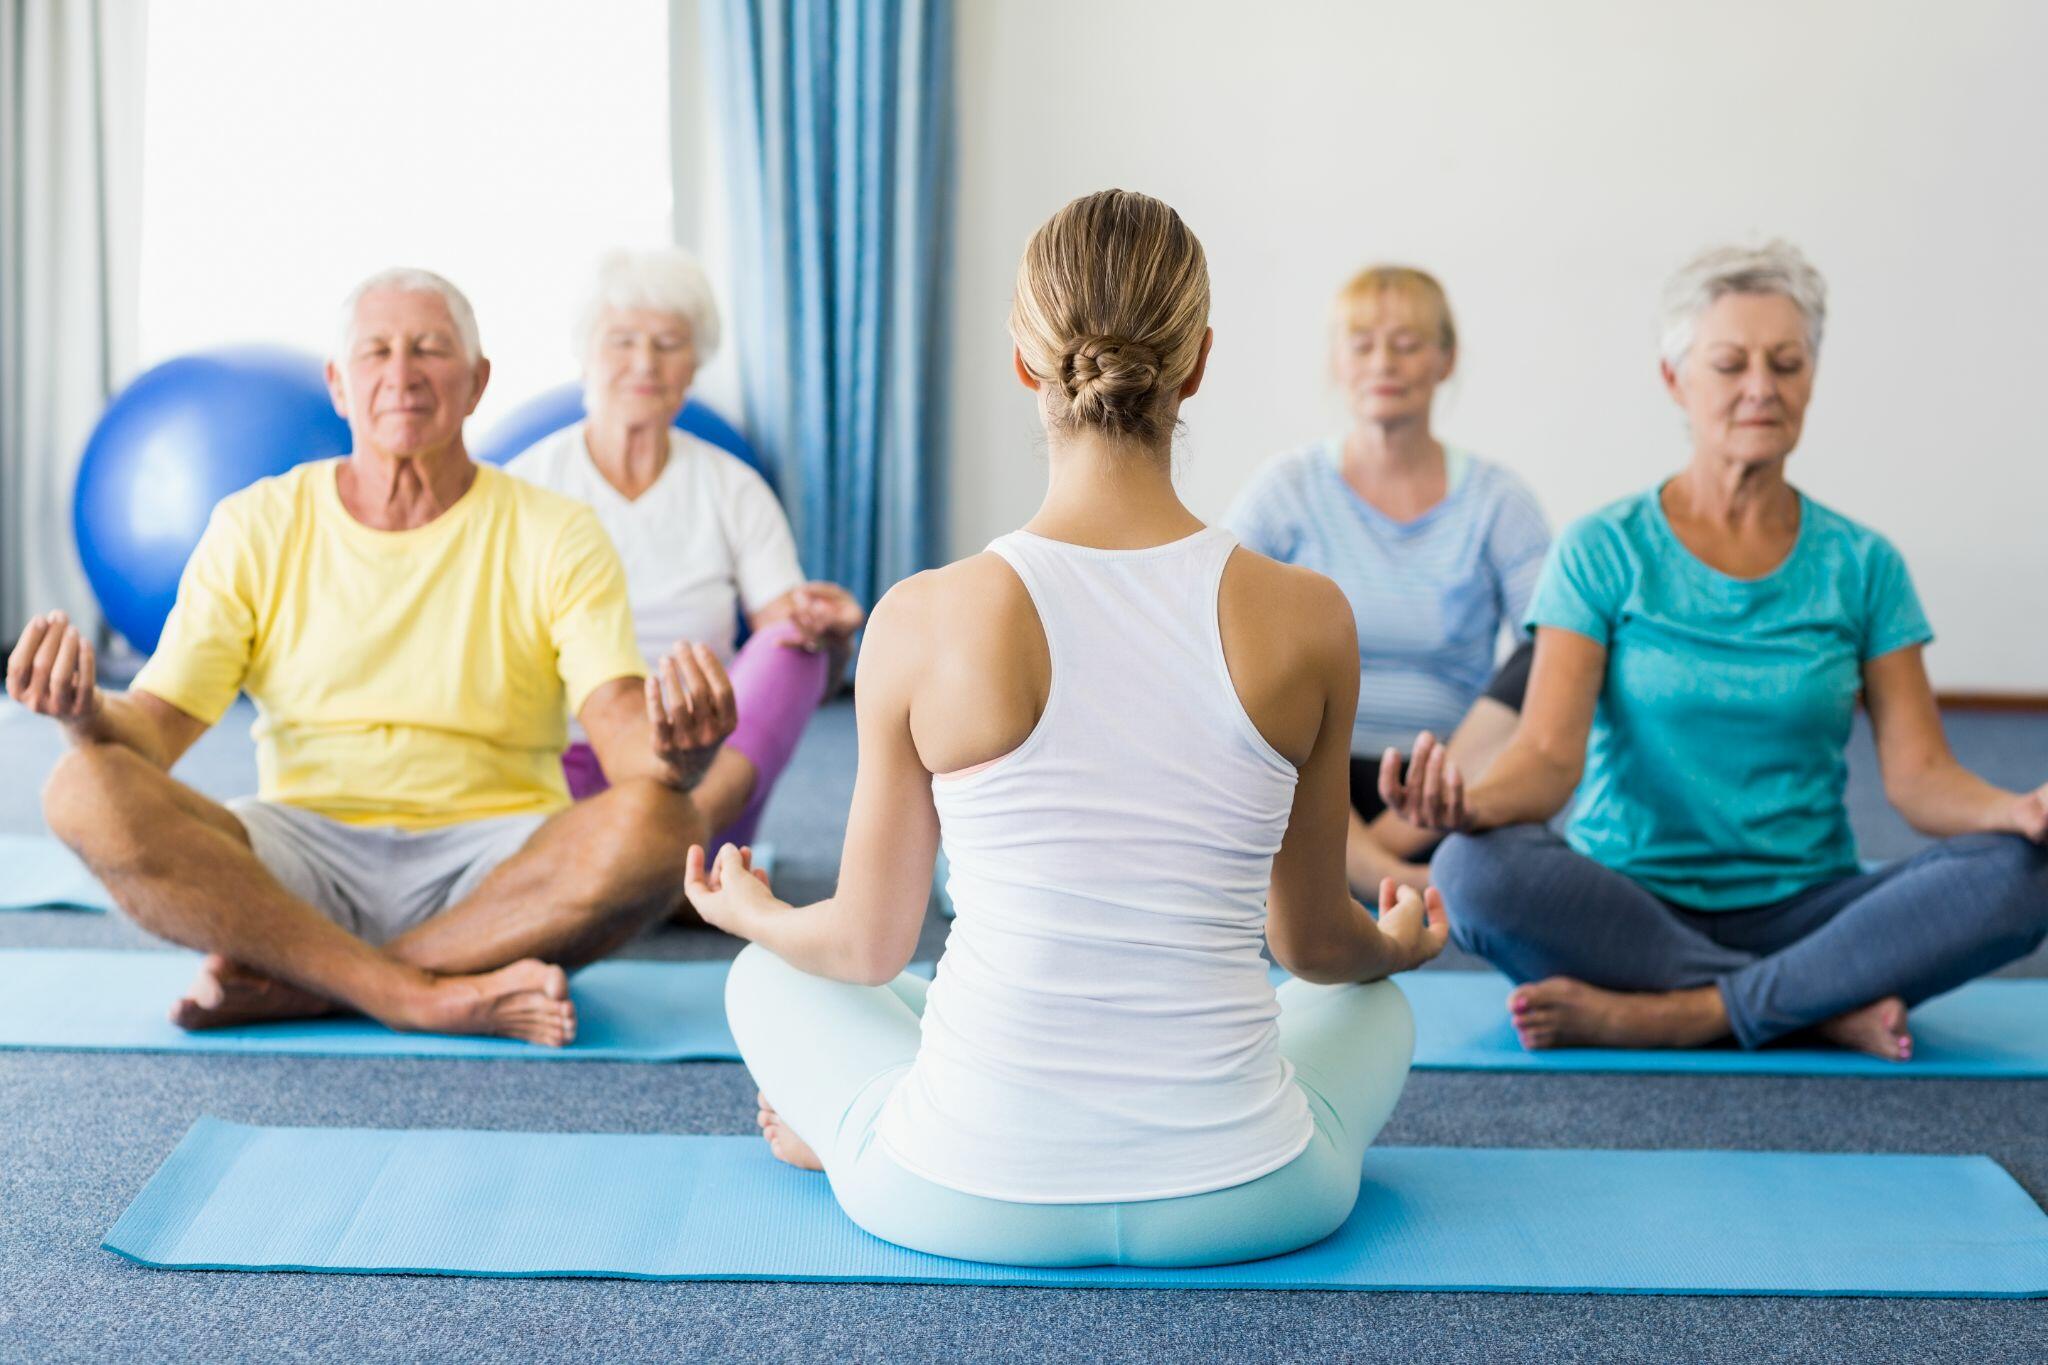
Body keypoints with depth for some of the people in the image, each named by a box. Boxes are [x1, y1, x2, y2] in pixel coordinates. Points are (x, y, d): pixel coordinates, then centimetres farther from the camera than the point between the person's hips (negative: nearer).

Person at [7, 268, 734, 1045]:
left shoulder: (555, 538, 2)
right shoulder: (256, 528, 7)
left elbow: (623, 733, -11)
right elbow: (155, 727, 1)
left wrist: (674, 748, -37)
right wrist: (87, 711, -24)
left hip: (496, 868, -1)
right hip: (302, 857, 1)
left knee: (661, 824, -32)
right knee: (87, 790, -24)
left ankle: (298, 988, -23)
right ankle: (432, 999, -29)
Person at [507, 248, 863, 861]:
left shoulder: (734, 492, 7)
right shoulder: (527, 486, 4)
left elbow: (808, 677, 1)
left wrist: (831, 632, -23)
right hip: (563, 762, -1)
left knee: (792, 641, -26)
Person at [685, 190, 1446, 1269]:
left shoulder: (928, 622, -14)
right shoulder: (1308, 621, -10)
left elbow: (869, 944, 0)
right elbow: (1314, 945, 5)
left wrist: (751, 913, 24)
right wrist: (1399, 945, 30)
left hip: (970, 1198, 0)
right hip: (1241, 1202, 1)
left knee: (770, 979, 29)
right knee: (1375, 1006, 36)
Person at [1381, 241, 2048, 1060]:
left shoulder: (1861, 565, 7)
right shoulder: (1603, 553, 1)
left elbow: (1918, 775, 0)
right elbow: (1550, 753, -10)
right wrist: (1472, 802, -33)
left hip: (1805, 912, 2)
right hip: (1629, 909, -1)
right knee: (1476, 870, -33)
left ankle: (1674, 1016, -26)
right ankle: (1831, 1010, -23)